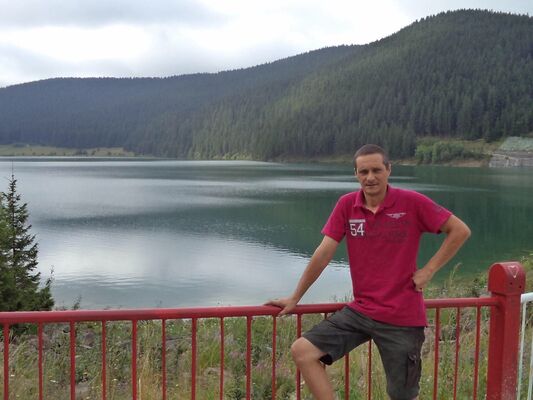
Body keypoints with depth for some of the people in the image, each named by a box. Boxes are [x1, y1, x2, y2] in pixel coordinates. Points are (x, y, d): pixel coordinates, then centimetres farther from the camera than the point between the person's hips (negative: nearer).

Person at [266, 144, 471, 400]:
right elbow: (324, 253, 0)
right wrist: (295, 298, 2)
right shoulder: (346, 205, -2)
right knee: (302, 351, -9)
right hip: (360, 310, 4)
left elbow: (460, 230, -5)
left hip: (402, 317, -3)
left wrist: (429, 269, -10)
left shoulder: (412, 202, -11)